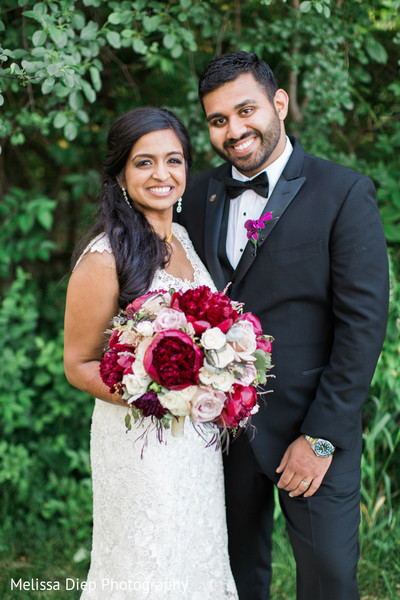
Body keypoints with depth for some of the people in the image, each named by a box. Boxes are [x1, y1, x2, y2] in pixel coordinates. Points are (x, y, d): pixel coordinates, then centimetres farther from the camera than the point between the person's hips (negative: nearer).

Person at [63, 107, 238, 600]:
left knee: (198, 559, 21)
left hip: (199, 440, 7)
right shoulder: (104, 258, -18)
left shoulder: (181, 238, 4)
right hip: (142, 441, -7)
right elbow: (78, 364, -12)